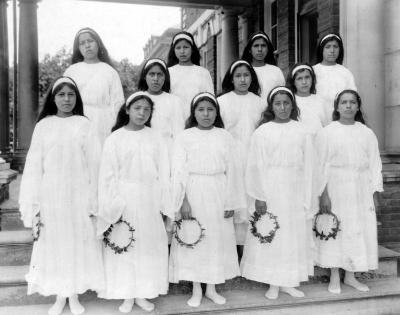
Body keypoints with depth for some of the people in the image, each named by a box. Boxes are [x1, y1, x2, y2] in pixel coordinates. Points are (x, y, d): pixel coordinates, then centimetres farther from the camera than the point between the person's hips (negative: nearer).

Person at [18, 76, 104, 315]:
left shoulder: (84, 125, -1)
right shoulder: (43, 126, 2)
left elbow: (94, 163, -2)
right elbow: (34, 165, 2)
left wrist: (93, 200, -6)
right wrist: (34, 203, -3)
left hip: (78, 194, -1)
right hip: (52, 195, 1)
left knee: (78, 242, 7)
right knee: (53, 243, 8)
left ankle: (75, 296, 25)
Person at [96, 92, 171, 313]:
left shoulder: (155, 139, 3)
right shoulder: (115, 138, -2)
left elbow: (163, 173, 3)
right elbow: (108, 174, -3)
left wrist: (163, 204, 0)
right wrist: (111, 206, -7)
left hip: (149, 199, 2)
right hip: (124, 199, -2)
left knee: (149, 245, 8)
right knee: (124, 246, 5)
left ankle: (142, 293, 23)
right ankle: (127, 295, 20)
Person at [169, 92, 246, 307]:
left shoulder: (224, 136, 3)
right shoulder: (185, 137, -2)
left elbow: (230, 170, 3)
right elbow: (179, 171, -5)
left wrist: (230, 201, 0)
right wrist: (183, 201, -11)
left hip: (218, 196, 2)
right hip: (194, 194, -2)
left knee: (217, 240, 9)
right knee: (193, 242, 5)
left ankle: (212, 288, 26)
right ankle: (196, 290, 22)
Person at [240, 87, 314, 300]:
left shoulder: (300, 132, 5)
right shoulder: (262, 132, -2)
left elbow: (307, 166, 6)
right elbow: (256, 166, -4)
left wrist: (306, 199, 3)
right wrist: (259, 196, -9)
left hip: (294, 191, 3)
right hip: (270, 189, -2)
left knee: (294, 234, 8)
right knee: (270, 236, 2)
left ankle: (288, 282, 23)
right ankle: (273, 284, 16)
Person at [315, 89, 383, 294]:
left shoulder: (367, 133, 8)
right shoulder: (327, 133, -1)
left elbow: (374, 163, 7)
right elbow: (321, 165, -5)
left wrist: (375, 191, 0)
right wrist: (323, 193, -12)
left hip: (361, 190, 3)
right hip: (336, 188, -3)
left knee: (359, 230, 6)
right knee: (336, 231, 1)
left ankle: (350, 276, 21)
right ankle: (334, 277, 15)